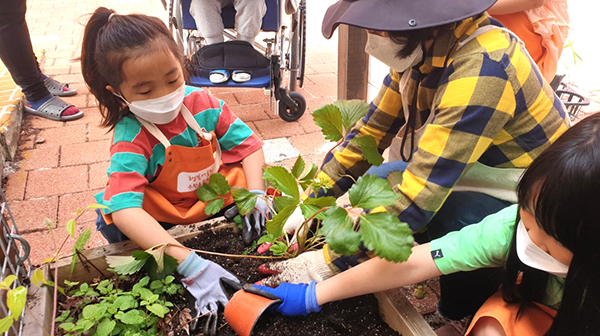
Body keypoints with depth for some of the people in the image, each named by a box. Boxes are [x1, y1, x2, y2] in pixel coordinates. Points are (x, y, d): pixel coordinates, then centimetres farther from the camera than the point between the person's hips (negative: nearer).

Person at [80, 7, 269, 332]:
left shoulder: (202, 103, -15)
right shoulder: (130, 138, -27)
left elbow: (249, 145, -8)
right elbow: (124, 208, -42)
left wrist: (255, 194, -25)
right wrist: (191, 265, -52)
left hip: (216, 195, 3)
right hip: (161, 217, -2)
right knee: (112, 222, -29)